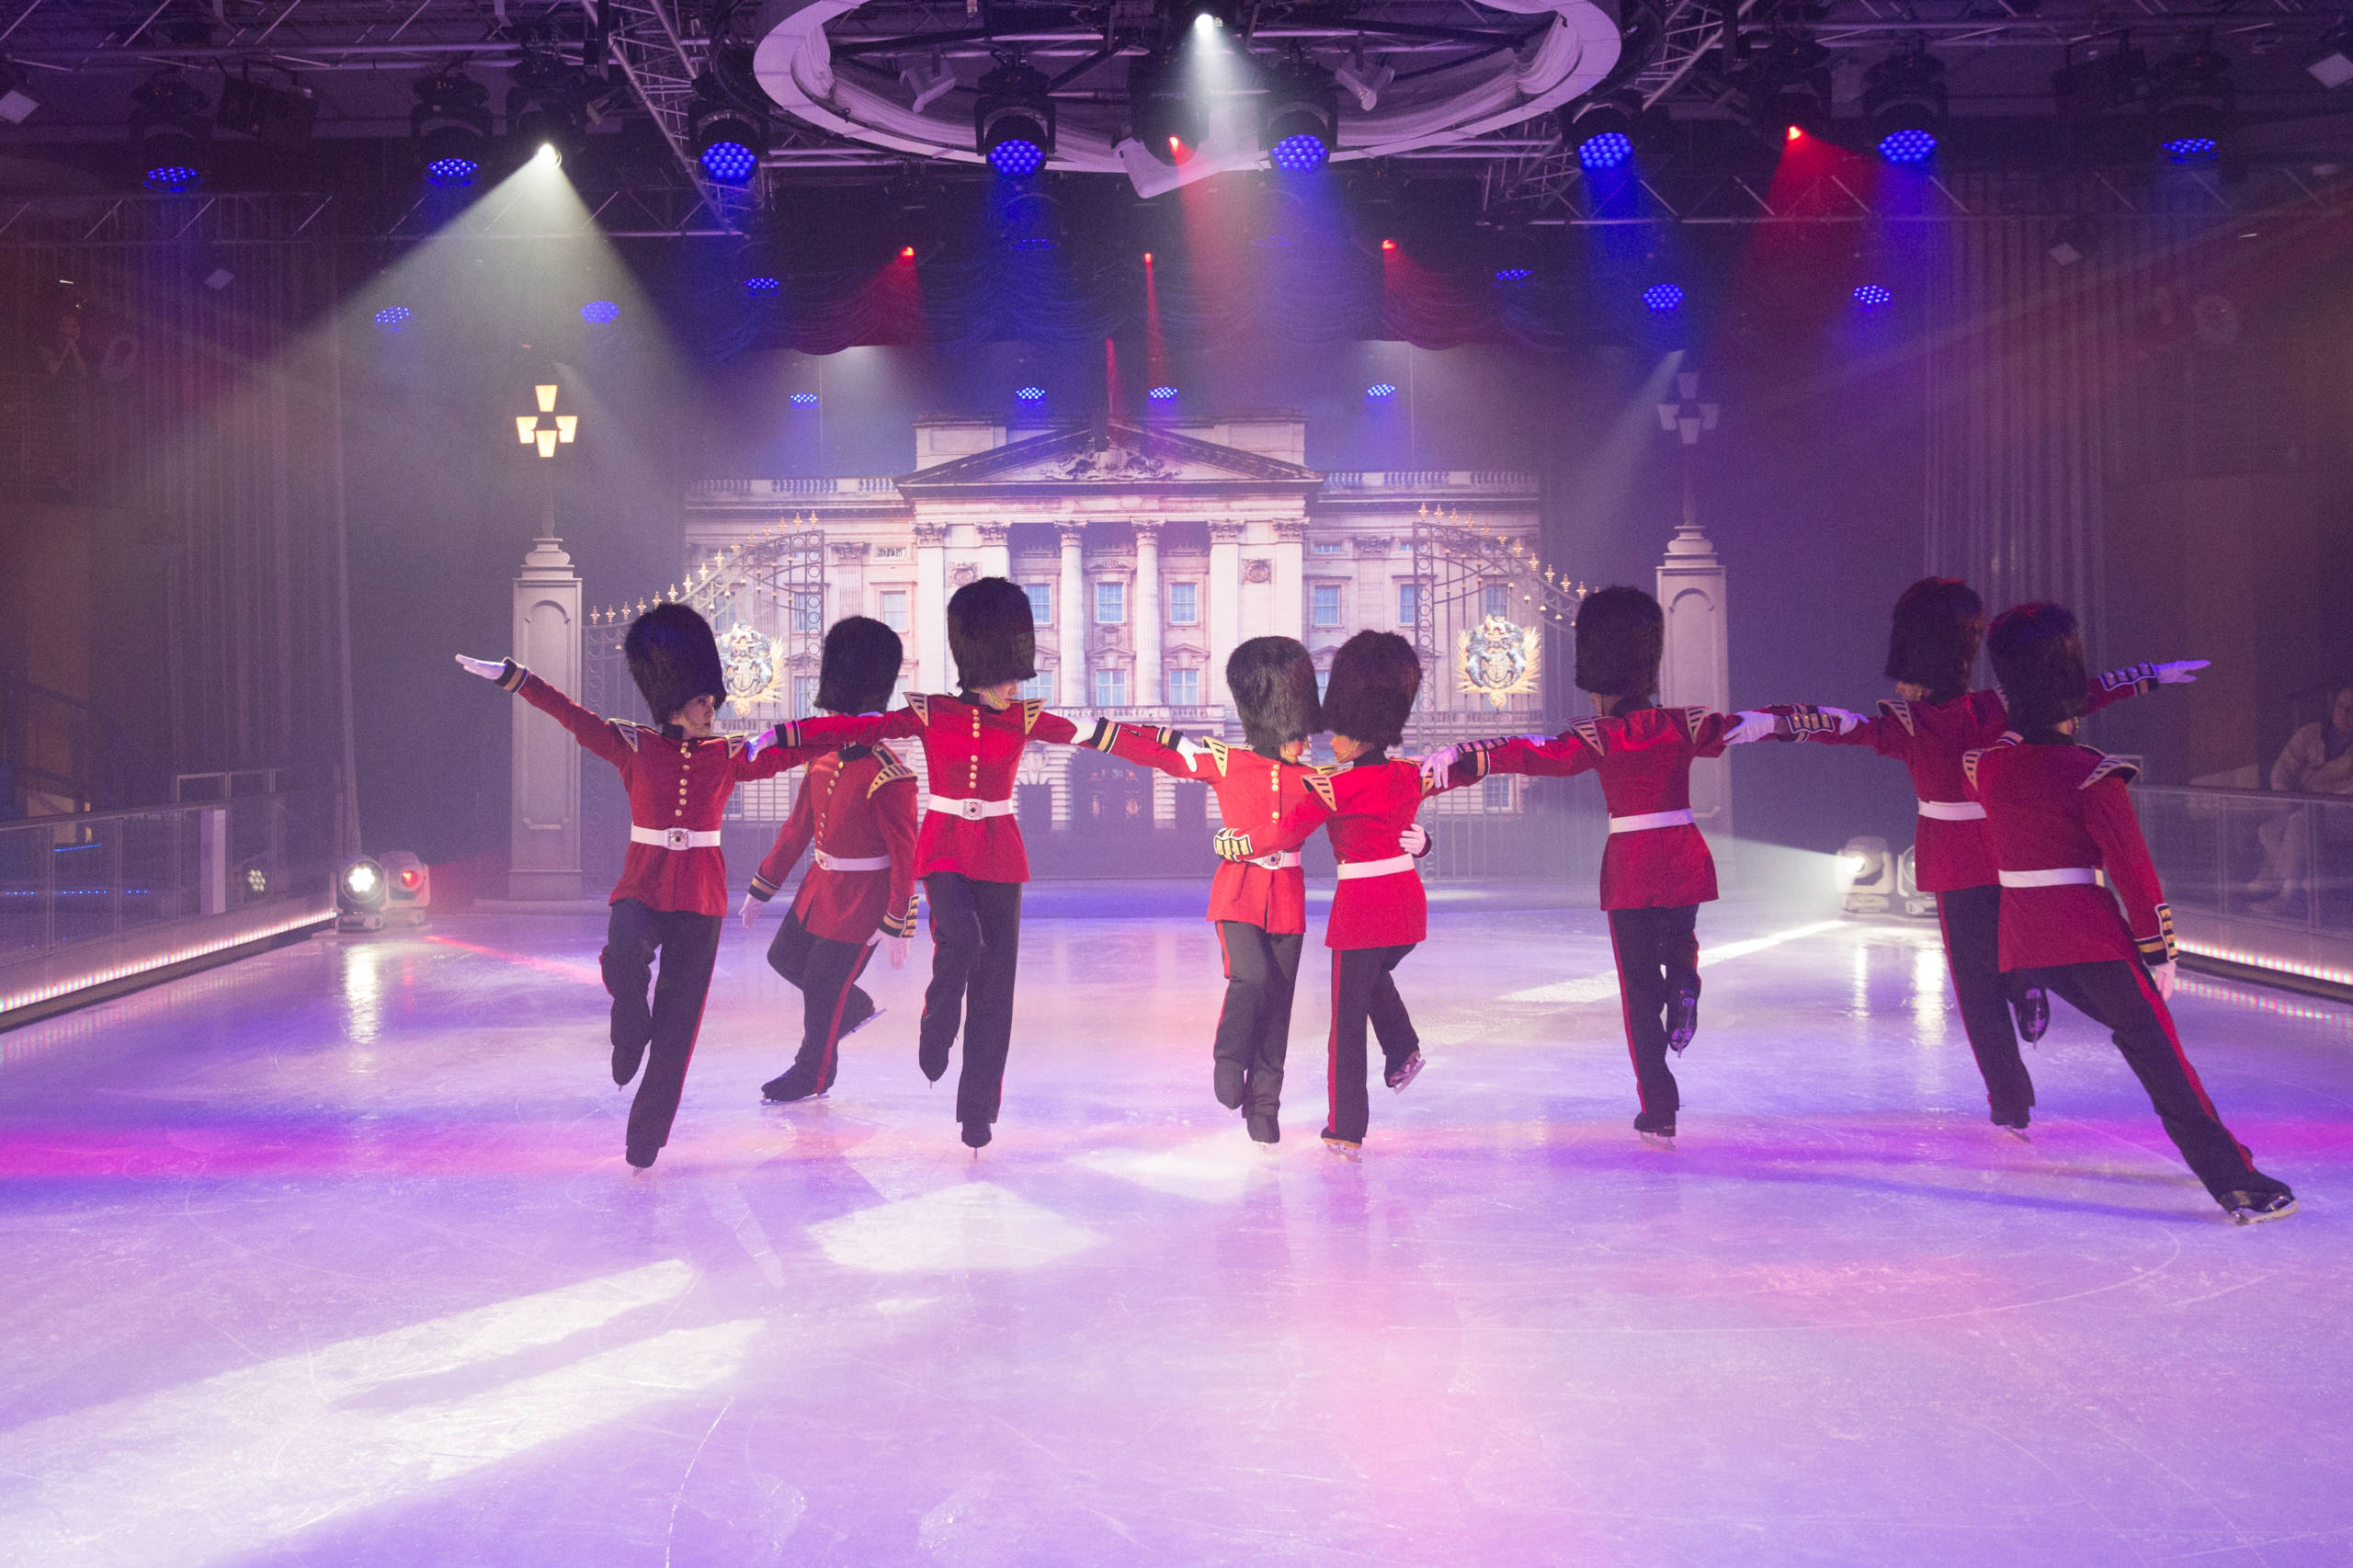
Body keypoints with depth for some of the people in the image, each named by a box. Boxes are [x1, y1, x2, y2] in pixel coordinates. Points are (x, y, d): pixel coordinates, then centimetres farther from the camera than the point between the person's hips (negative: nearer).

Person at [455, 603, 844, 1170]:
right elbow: (573, 716, -2)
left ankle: (648, 1133, 15)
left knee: (678, 1019, 2)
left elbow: (793, 748, 7)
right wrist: (510, 676, -7)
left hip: (700, 896, 1)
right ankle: (630, 1031, -3)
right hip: (643, 887, -1)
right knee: (624, 951, -36)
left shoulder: (730, 756, 4)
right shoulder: (635, 747, 0)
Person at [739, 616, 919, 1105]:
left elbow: (906, 858, -22)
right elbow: (797, 830, 10)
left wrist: (897, 927, -22)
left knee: (821, 989, 4)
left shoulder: (889, 778, -23)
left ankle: (814, 1072, 29)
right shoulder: (824, 761, 2)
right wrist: (760, 889, 12)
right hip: (819, 888, 8)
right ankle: (856, 1007, 43)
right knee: (784, 957, 21)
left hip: (861, 902, -8)